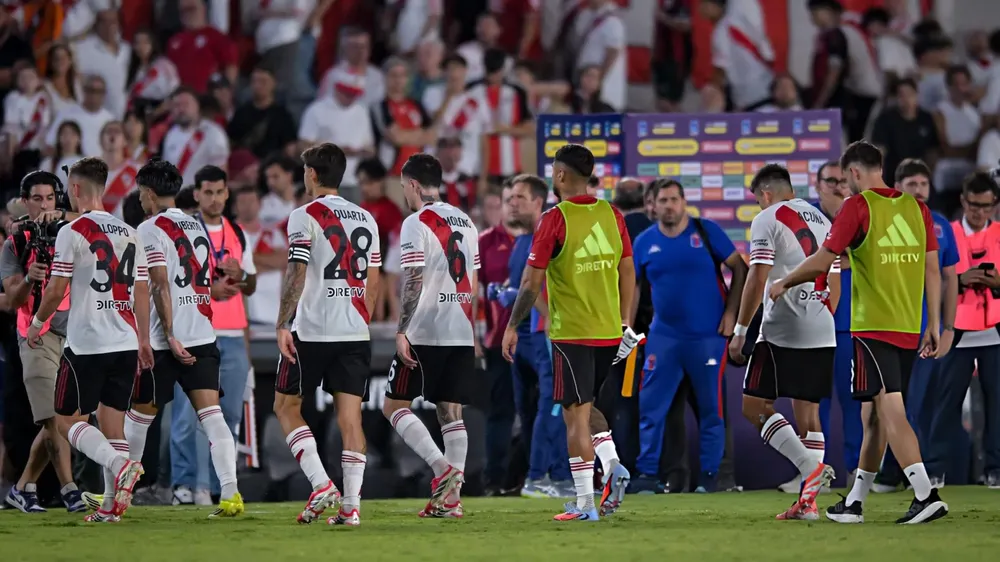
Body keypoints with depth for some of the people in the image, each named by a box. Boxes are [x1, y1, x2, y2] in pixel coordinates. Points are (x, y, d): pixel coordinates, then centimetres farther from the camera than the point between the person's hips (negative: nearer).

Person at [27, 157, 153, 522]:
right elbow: (142, 292, 13)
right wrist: (144, 340, 20)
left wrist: (37, 322, 8)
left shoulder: (73, 232, -8)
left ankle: (121, 465, -21)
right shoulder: (129, 233, 11)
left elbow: (57, 290, -9)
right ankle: (112, 505, 1)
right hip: (125, 342, 6)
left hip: (86, 344, -6)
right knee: (112, 422, 9)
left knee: (67, 420, 2)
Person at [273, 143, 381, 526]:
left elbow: (297, 275, -14)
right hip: (354, 333, 5)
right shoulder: (365, 219, 13)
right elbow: (373, 281, 16)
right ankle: (351, 506, -3)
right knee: (350, 414, 3)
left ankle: (321, 483, -6)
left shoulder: (305, 216, -6)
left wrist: (283, 325, -12)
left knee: (286, 405, 9)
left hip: (311, 331, -5)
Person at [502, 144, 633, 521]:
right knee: (586, 408, 22)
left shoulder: (555, 219, -10)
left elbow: (532, 282, -9)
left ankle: (584, 504, -3)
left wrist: (512, 327, 1)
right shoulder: (611, 215, 5)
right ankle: (613, 465, -1)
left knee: (576, 415, -1)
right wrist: (624, 322, 18)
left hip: (571, 333, -5)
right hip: (609, 332, 5)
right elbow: (628, 272, 10)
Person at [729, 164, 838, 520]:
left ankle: (811, 467, -16)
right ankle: (808, 501, 2)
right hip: (822, 335, 7)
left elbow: (758, 279, -12)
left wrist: (740, 330, -7)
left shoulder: (768, 220, -4)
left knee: (755, 406, -1)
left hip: (782, 331, -7)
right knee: (807, 412, 8)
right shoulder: (822, 222, 18)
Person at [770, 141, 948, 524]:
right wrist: (934, 326, 14)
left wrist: (783, 284, 12)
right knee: (873, 416, 14)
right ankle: (854, 503, 20)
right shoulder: (916, 208, 11)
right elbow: (932, 269, 11)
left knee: (891, 411, -13)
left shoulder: (858, 206, -6)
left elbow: (822, 262, -5)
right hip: (908, 330, 7)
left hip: (873, 327, -7)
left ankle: (926, 496, -26)